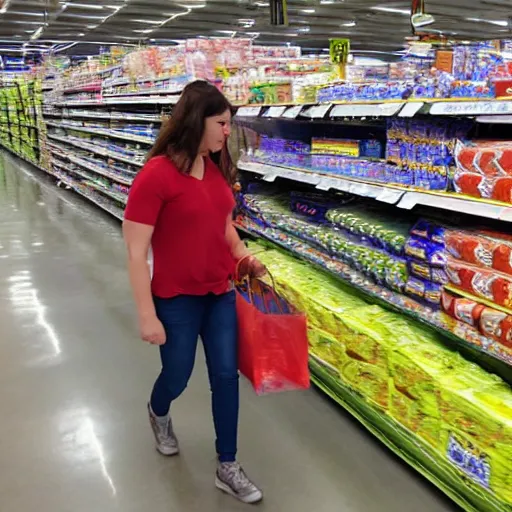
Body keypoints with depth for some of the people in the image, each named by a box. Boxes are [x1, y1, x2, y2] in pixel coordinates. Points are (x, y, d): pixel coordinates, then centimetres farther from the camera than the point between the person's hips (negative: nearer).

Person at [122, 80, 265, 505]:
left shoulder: (218, 168, 1)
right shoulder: (156, 174, -20)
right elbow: (136, 252, -19)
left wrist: (244, 255, -1)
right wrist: (147, 315, -17)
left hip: (221, 292, 6)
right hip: (176, 298, -5)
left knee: (226, 375, 9)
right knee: (177, 377, 14)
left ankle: (228, 468, 27)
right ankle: (158, 413, 53)